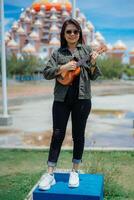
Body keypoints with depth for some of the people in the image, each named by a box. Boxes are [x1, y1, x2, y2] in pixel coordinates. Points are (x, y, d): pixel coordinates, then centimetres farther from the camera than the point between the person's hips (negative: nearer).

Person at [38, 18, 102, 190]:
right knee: (57, 134, 1)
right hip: (61, 99, 0)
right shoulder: (58, 53, 7)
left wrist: (93, 63, -13)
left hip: (82, 98, 0)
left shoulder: (87, 50, 7)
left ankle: (75, 172, 20)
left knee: (78, 135, 7)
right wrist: (64, 67, -15)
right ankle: (50, 174, 6)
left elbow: (93, 76, 6)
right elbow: (46, 73, -2)